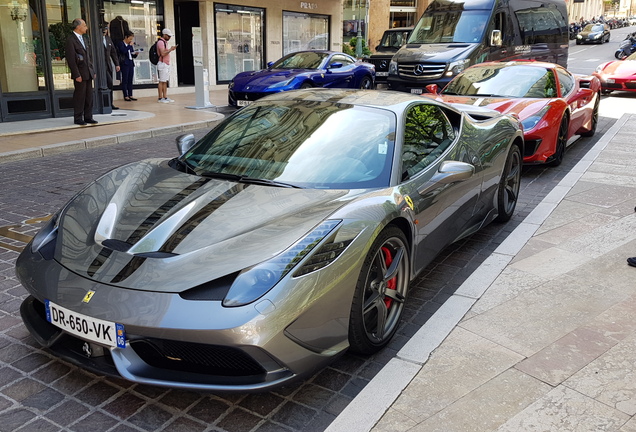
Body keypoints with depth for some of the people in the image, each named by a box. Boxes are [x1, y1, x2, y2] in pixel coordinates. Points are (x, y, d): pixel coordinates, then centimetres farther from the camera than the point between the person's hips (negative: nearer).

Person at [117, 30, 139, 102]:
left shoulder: (130, 45, 16)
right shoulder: (121, 44, -4)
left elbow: (133, 55, 19)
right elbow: (124, 51, -22)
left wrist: (135, 54, -2)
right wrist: (129, 45, -12)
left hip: (131, 63, 7)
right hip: (124, 64, -7)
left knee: (130, 80, 8)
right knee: (125, 80, -3)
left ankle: (130, 95, 12)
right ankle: (125, 96, -1)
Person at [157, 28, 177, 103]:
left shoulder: (165, 42, 20)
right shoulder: (160, 42, -11)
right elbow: (162, 54, -20)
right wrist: (170, 49, -15)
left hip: (167, 64, 10)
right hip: (162, 64, -10)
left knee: (165, 81, 8)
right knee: (162, 81, -8)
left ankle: (165, 97, 11)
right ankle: (160, 98, -6)